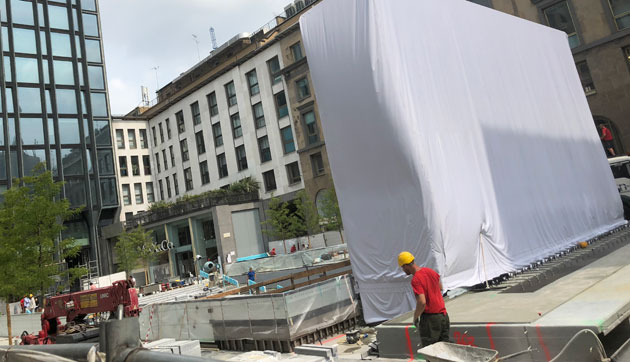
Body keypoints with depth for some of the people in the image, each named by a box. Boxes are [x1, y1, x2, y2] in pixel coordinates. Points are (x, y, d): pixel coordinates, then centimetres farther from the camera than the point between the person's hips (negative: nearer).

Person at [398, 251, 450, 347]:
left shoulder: (415, 280, -19)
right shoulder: (430, 271, 5)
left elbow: (422, 302, -25)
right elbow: (440, 287, 22)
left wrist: (415, 317, -12)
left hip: (430, 318, -8)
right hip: (443, 316, 8)